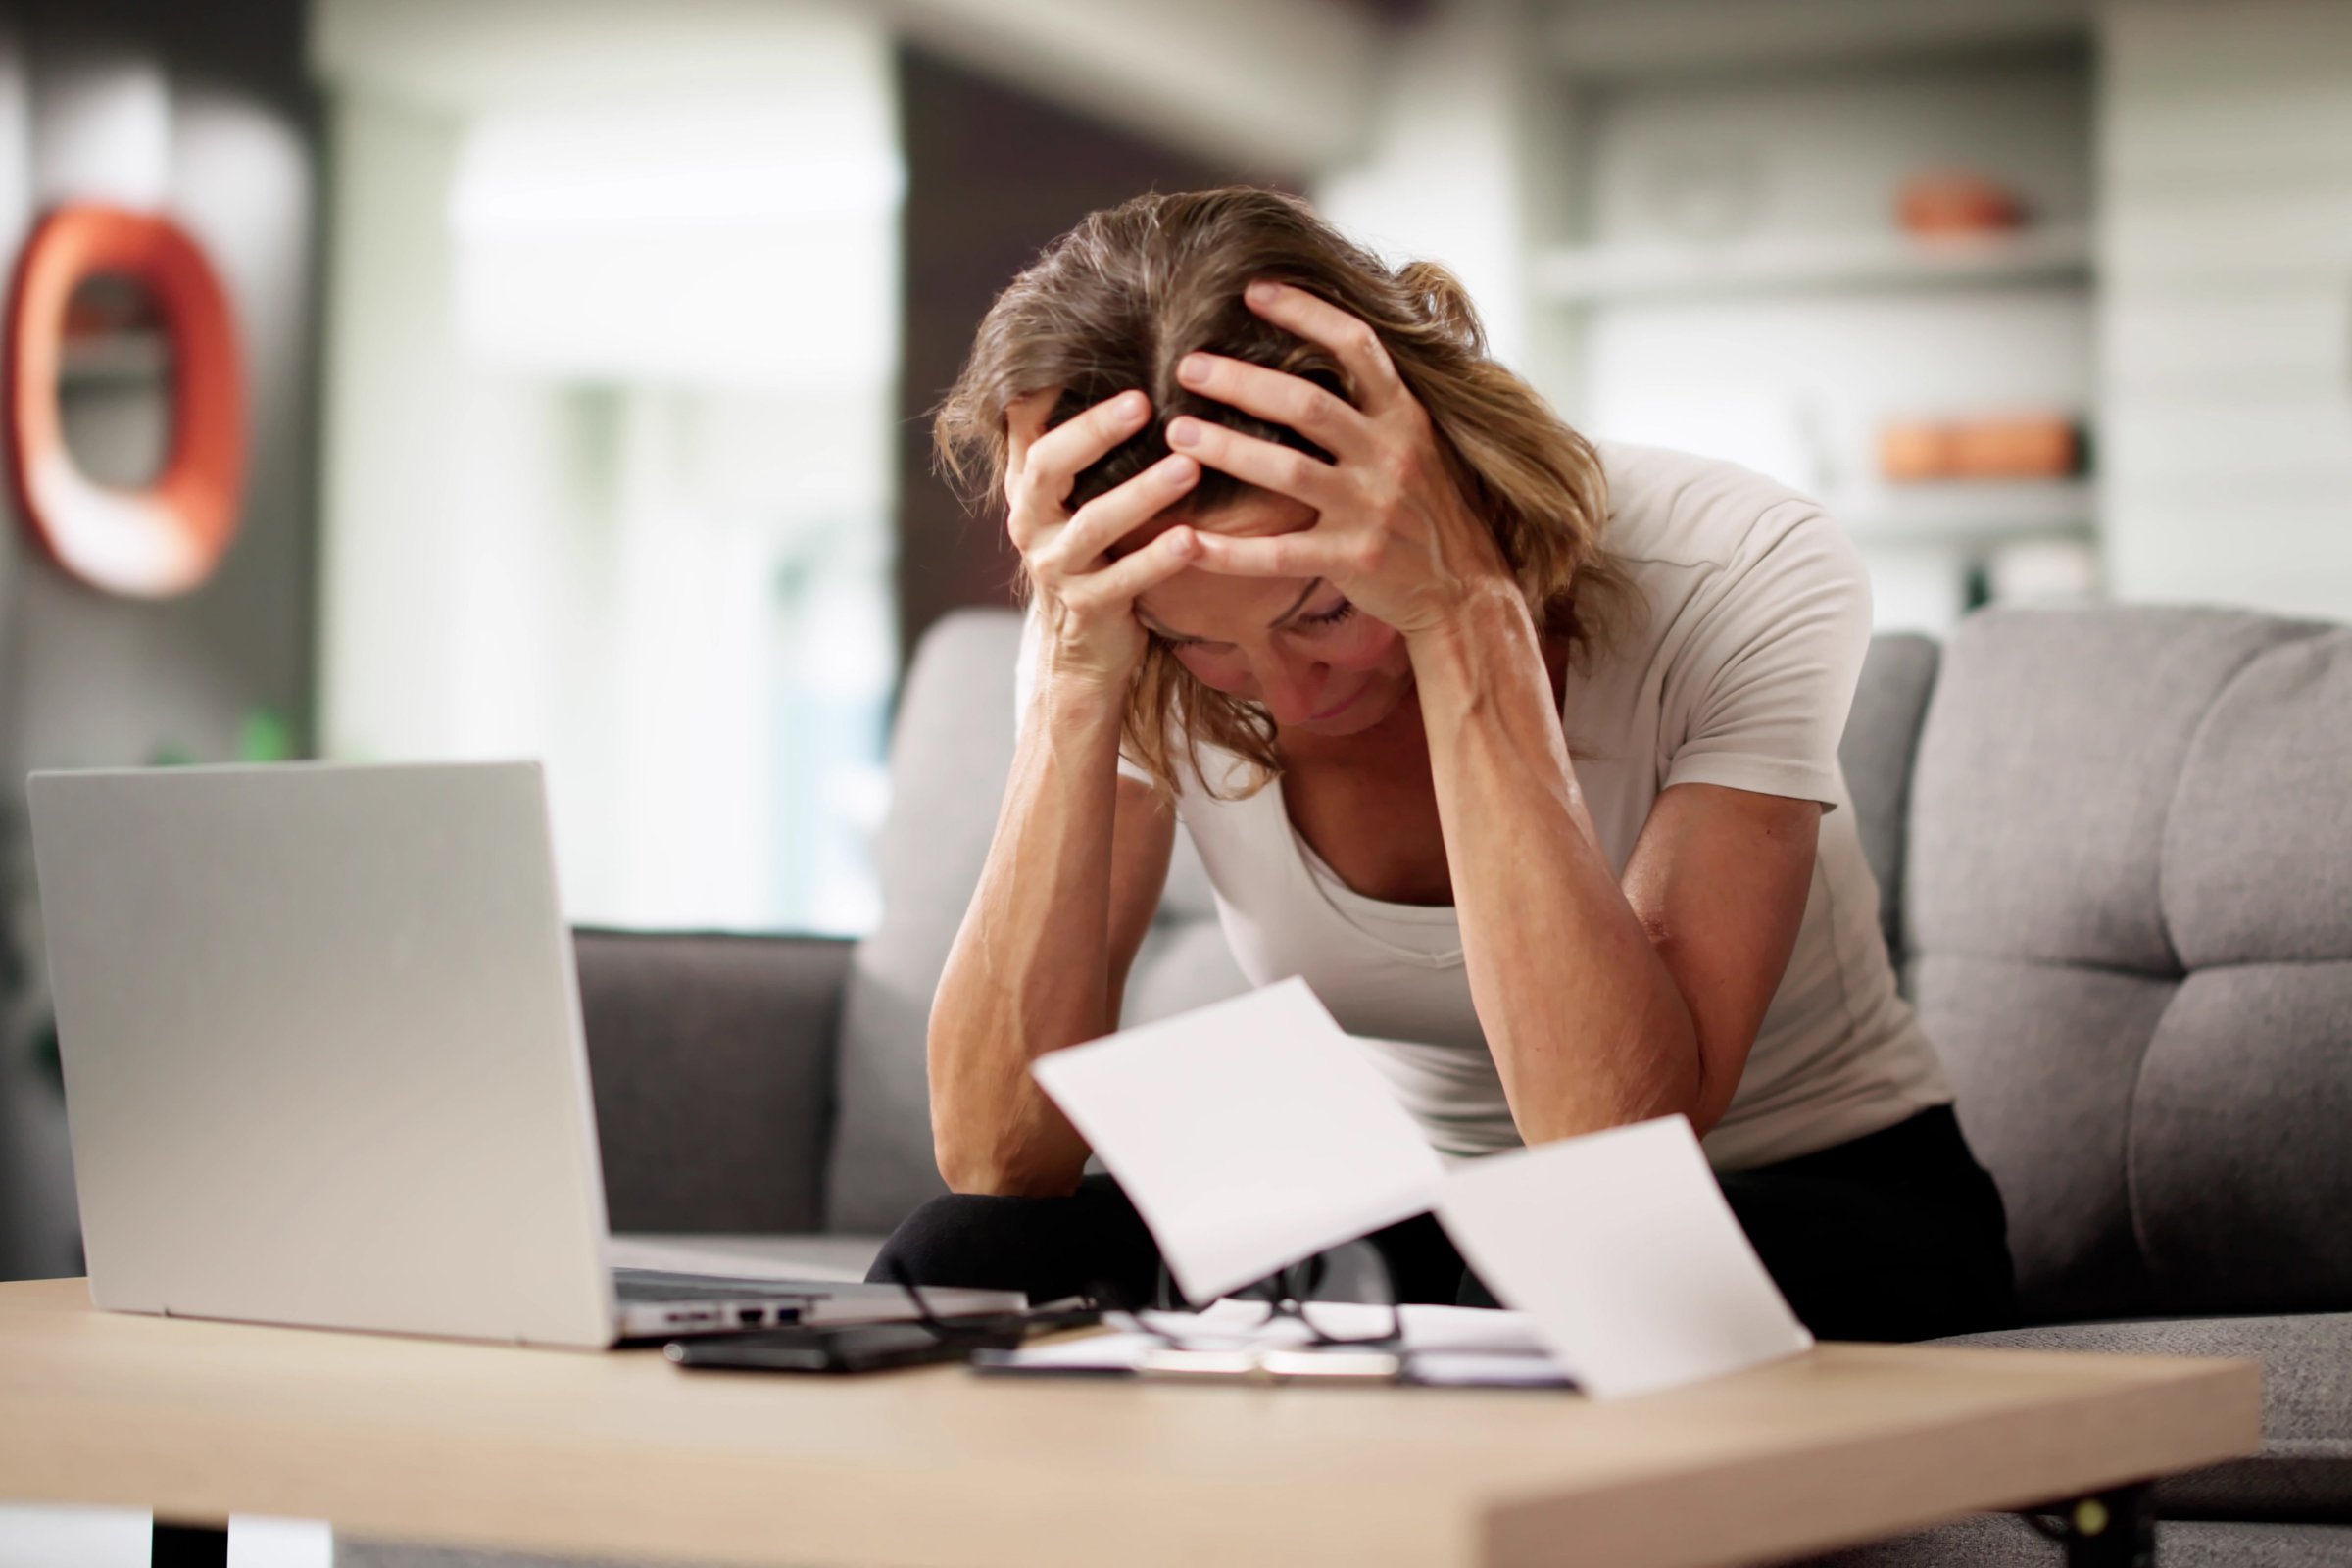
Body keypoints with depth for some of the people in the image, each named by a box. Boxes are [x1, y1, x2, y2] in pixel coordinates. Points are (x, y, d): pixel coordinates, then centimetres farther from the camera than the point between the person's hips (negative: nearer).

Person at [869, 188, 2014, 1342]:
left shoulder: (1745, 577, -24)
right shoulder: (1119, 621, -15)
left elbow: (1617, 1148, -36)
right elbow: (999, 1160, -22)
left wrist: (1469, 617, -39)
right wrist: (1078, 681, -32)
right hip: (1403, 1234, 3)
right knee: (967, 1257, -23)